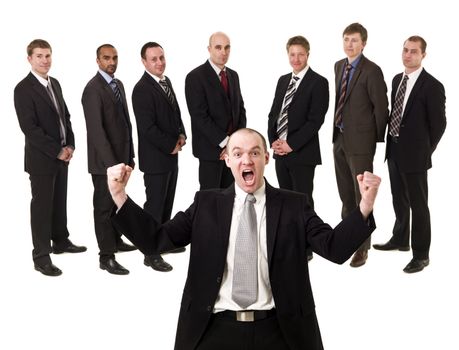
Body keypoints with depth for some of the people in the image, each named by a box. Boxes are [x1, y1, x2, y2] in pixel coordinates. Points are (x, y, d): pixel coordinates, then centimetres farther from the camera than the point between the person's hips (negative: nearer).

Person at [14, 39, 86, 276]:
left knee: (60, 201, 17)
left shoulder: (54, 84, 11)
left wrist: (70, 145, 1)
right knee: (42, 205, -1)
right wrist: (57, 151, -18)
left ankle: (60, 241, 32)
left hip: (62, 155, 7)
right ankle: (41, 256, 7)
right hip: (41, 158, -7)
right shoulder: (23, 88, -13)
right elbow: (29, 127, -19)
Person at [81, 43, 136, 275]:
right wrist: (111, 163, -24)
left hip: (121, 156, 8)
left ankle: (115, 240, 35)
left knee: (116, 202, 19)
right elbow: (96, 130, -21)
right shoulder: (93, 89, -15)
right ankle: (106, 257, 7)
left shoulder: (118, 84, 12)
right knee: (104, 206, 0)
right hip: (104, 161, -8)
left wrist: (129, 156, 13)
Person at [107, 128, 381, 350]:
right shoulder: (206, 204, 10)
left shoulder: (294, 205, 7)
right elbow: (155, 240, 5)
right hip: (218, 327, 0)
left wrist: (365, 206, -17)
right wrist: (120, 197, -8)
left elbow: (335, 248, -2)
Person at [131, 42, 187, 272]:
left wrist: (181, 134, 2)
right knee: (154, 204, -2)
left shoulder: (166, 81, 10)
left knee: (167, 201, 17)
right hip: (155, 157, -8)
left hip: (171, 154, 8)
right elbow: (147, 128, -22)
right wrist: (171, 146, -14)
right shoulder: (142, 89, -17)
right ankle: (151, 254, 7)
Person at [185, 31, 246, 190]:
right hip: (211, 148, -6)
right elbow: (200, 116, -17)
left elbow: (240, 109, 12)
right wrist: (224, 142, -18)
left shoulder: (233, 75, 12)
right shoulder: (195, 77, -11)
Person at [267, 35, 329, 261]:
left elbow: (315, 120, -15)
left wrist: (291, 145, -17)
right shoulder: (283, 81, 14)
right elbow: (273, 113, 15)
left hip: (303, 152, -7)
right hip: (280, 150, 7)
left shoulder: (318, 82, -8)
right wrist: (273, 140, -1)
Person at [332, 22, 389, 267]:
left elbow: (381, 107, -10)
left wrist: (377, 139, -4)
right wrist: (337, 130, 11)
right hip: (340, 138, 7)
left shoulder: (371, 70, -13)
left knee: (362, 194, 0)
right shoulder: (339, 66, 10)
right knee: (346, 192, 18)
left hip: (360, 141, -7)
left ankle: (362, 246, 10)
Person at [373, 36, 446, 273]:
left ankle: (421, 254, 12)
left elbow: (438, 124, -10)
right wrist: (391, 142, 10)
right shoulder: (397, 80, 8)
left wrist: (425, 151, -4)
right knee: (399, 200, 21)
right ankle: (400, 239, 38)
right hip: (394, 150, 7)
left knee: (418, 205, 2)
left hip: (414, 154, -7)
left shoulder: (432, 86, -14)